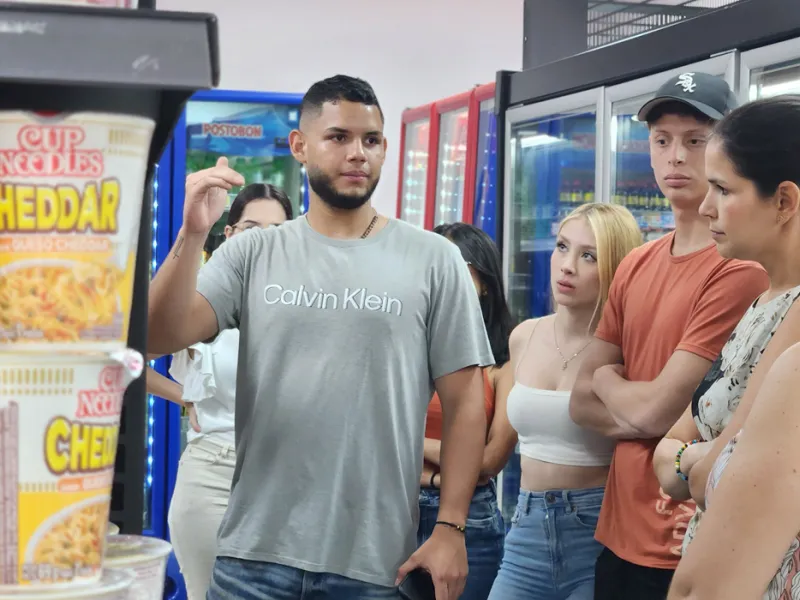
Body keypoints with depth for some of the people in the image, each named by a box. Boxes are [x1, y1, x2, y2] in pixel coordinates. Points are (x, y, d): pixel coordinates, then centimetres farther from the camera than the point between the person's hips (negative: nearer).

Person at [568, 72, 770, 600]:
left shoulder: (742, 267, -16)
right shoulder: (636, 266, 8)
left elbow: (657, 408, -18)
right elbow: (582, 402, 8)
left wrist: (608, 380, 2)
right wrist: (646, 415, -11)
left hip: (692, 550, -7)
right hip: (621, 536, 7)